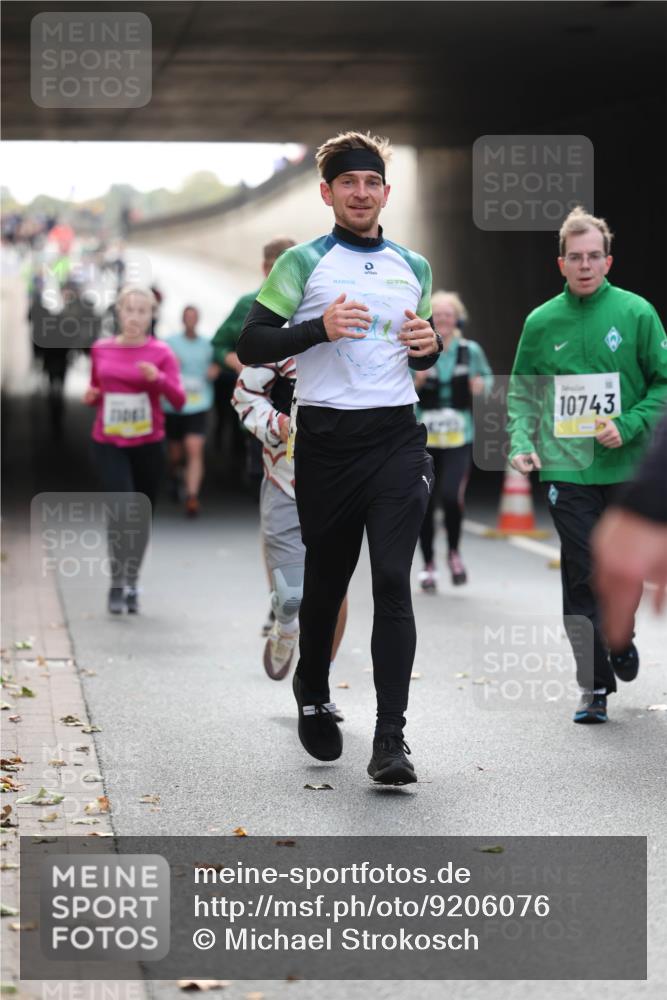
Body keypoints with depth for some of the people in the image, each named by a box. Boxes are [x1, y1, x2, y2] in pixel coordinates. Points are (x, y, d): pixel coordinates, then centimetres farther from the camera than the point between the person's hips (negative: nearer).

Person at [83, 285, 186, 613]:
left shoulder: (160, 352, -4)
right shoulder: (101, 349, 4)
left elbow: (179, 400, -10)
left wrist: (158, 379, -26)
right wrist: (91, 396, -4)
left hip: (148, 444, 0)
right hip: (108, 444, 0)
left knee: (142, 517, 10)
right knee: (122, 509, -18)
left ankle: (133, 583, 28)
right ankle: (116, 583, -6)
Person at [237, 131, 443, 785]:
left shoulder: (414, 268, 15)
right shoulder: (303, 263, 2)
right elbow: (250, 345, -4)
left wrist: (430, 345, 3)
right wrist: (319, 328, -19)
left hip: (397, 438, 2)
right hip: (326, 441, -2)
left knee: (393, 583, -11)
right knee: (326, 580, 11)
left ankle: (390, 741, -14)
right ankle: (313, 698, 38)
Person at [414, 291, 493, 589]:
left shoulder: (471, 351, 2)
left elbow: (488, 379, 14)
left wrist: (481, 386, -8)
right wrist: (416, 381, -15)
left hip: (459, 438, -1)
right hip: (424, 438, 1)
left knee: (451, 495, -18)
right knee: (425, 502, 4)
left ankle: (453, 551, 9)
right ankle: (428, 563, 23)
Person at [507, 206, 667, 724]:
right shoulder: (542, 322, 4)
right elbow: (522, 392, 11)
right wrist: (522, 443, -5)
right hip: (567, 469, 0)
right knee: (582, 578, -1)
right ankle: (595, 687, 3)